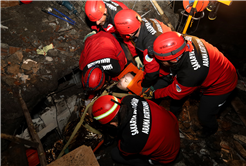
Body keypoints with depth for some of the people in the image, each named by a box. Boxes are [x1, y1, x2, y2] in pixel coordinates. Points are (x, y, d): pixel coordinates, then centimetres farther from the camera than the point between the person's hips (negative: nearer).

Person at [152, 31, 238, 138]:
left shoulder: (191, 74, -46)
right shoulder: (182, 40, -29)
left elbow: (176, 93, -25)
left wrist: (154, 94, -13)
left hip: (221, 84, -6)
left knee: (204, 115, 7)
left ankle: (211, 129, 44)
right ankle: (173, 114, 42)